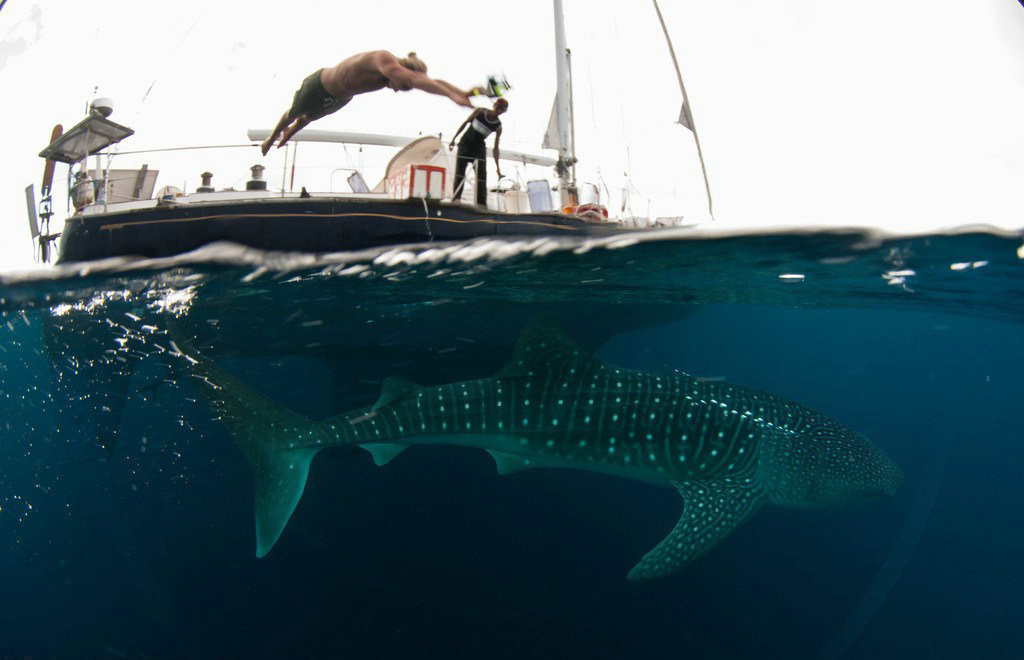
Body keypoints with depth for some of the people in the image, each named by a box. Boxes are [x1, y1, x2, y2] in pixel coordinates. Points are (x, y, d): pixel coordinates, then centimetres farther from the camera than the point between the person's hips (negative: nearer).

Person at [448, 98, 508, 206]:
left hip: (479, 148, 0)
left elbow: (496, 148, -9)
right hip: (465, 144, 0)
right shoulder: (480, 111, -10)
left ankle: (482, 203, -6)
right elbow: (465, 123, 1)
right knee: (459, 173, -2)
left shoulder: (498, 126, -10)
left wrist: (498, 167, -17)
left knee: (481, 176, -6)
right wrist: (454, 138, -2)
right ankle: (456, 196, 5)